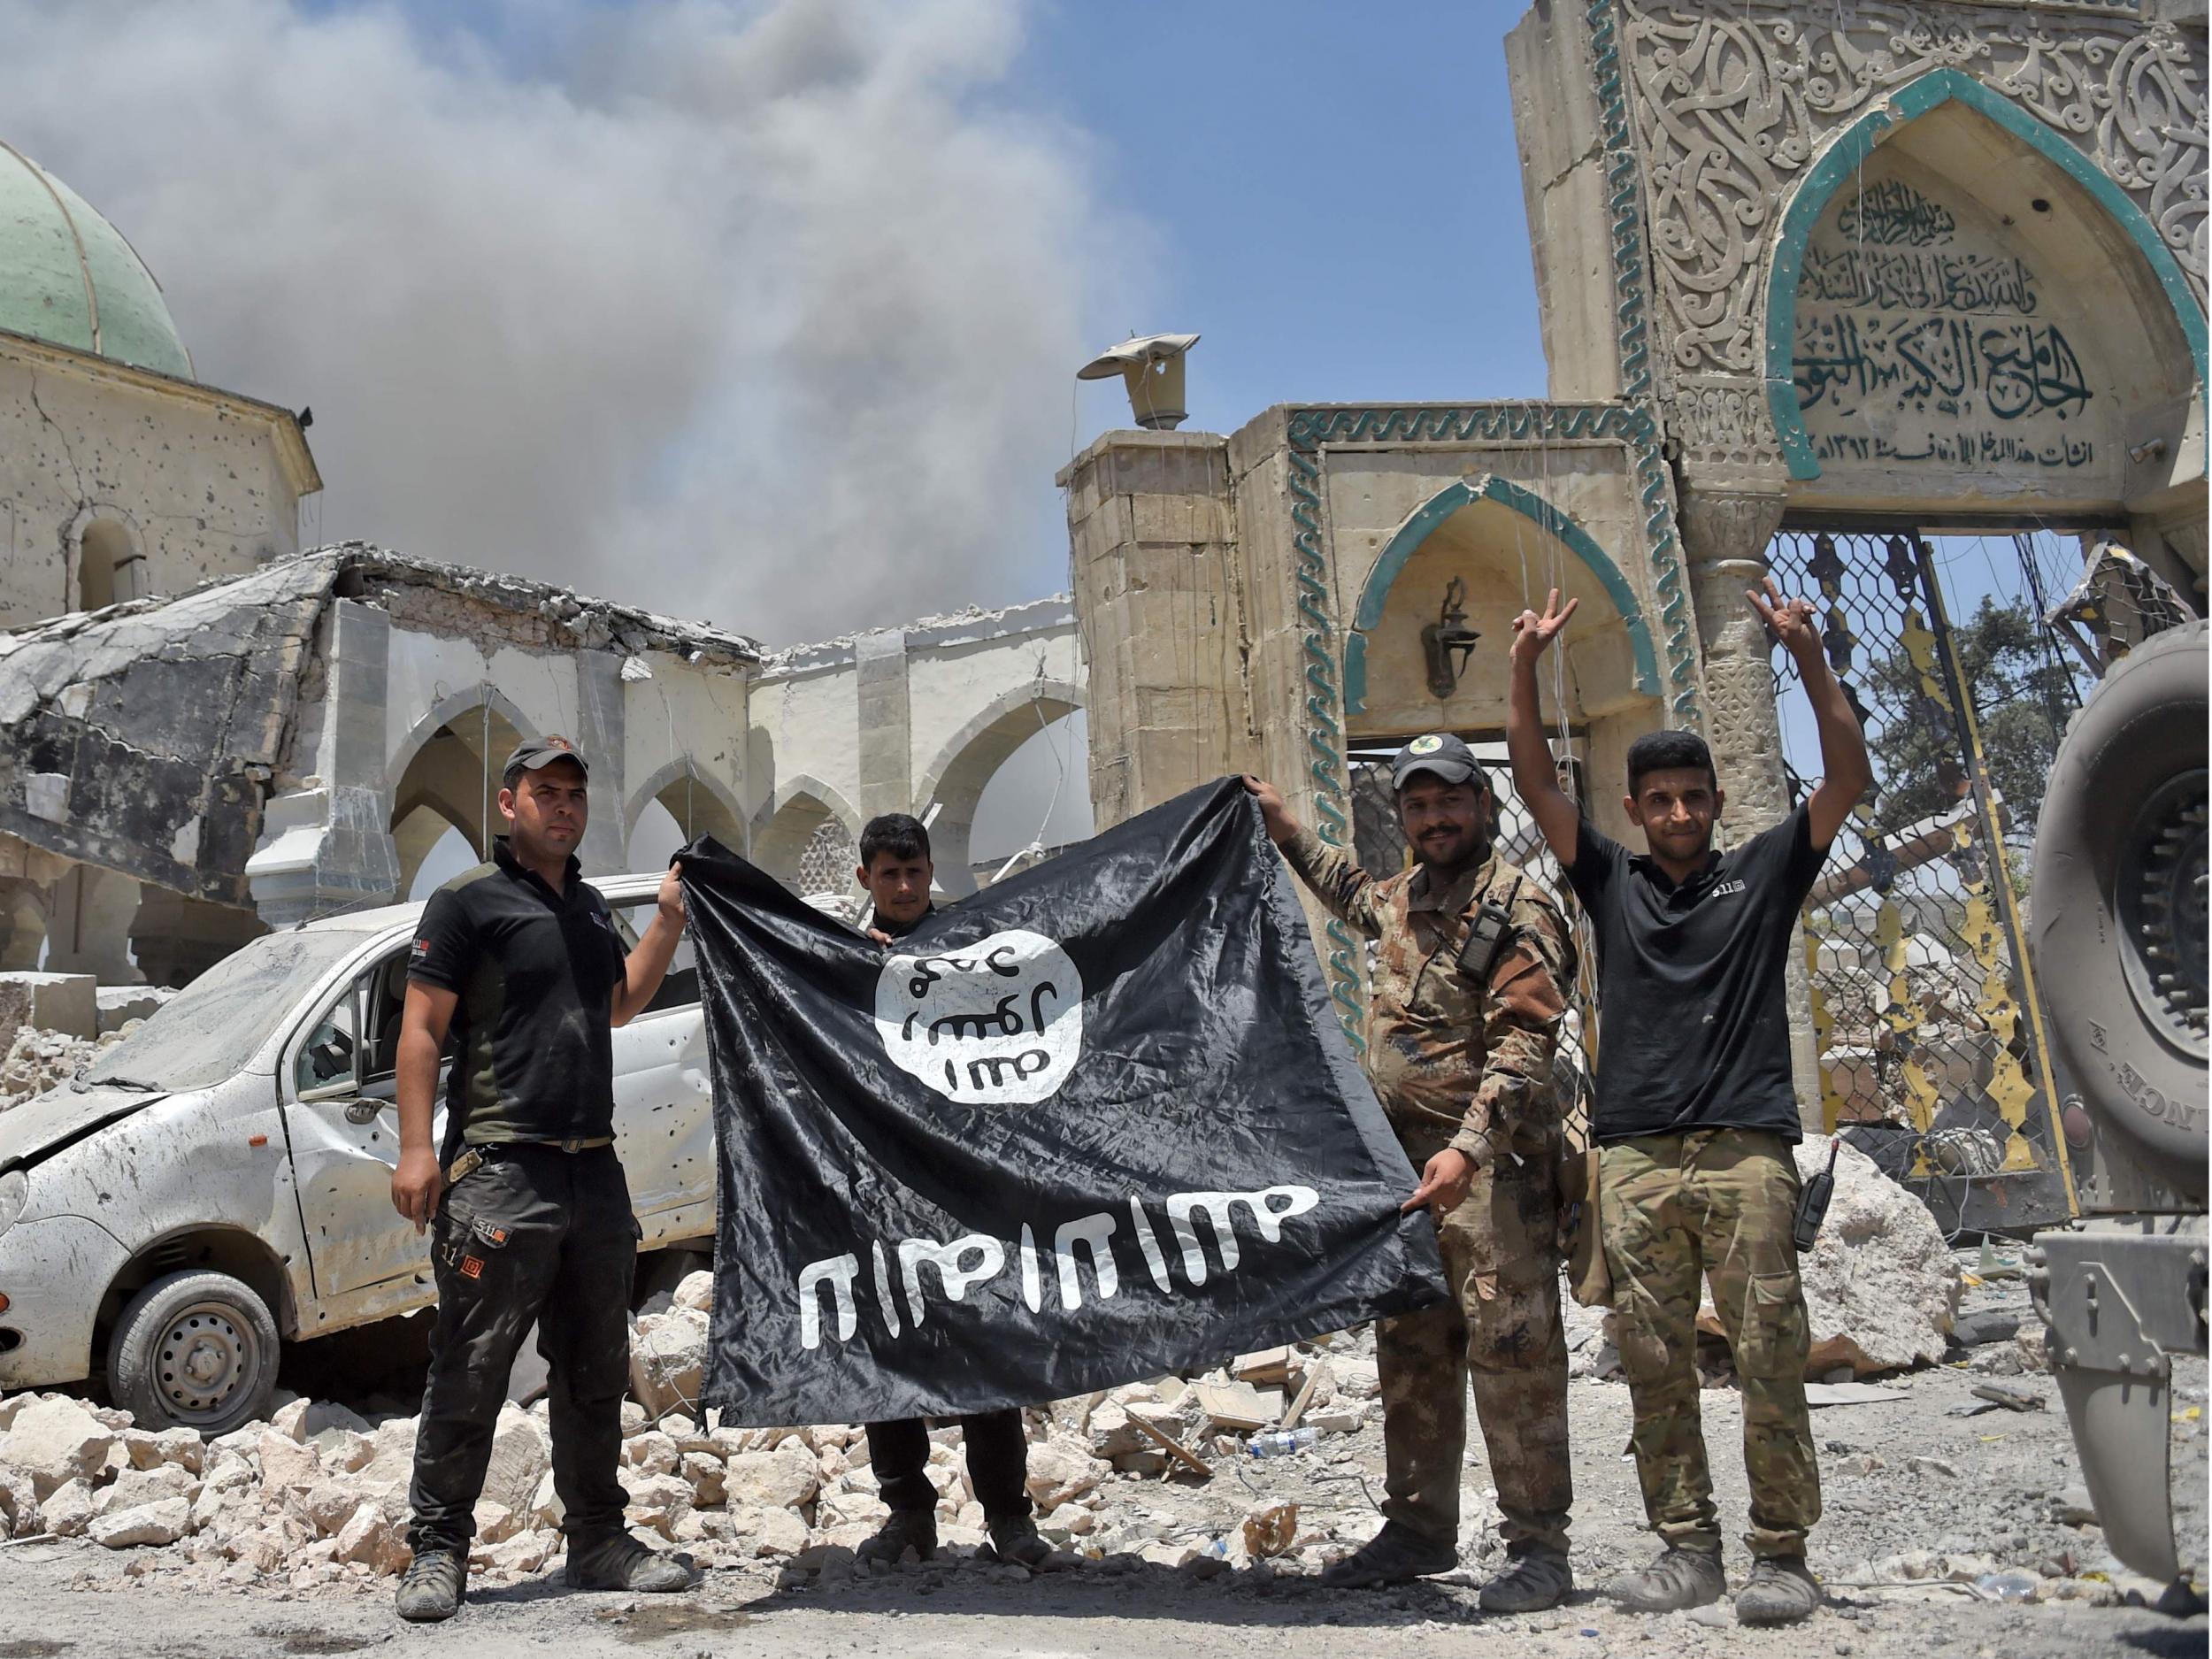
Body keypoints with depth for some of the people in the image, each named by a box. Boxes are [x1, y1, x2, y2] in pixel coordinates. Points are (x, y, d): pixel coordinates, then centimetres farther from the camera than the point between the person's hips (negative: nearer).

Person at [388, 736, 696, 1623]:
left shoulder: (590, 907, 17)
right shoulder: (469, 899, -4)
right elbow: (421, 1026, -8)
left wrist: (670, 919, 20)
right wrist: (416, 1148, -16)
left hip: (595, 1171, 7)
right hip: (499, 1172, -7)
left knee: (596, 1374, 13)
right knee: (470, 1372, -4)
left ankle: (597, 1540, 24)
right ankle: (438, 1549, 8)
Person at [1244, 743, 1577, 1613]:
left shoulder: (1516, 907, -9)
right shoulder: (1403, 898, 16)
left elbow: (1522, 1047, -18)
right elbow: (1354, 891, 43)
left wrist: (1469, 1149, -28)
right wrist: (1288, 831, 42)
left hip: (1490, 1163, -8)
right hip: (1405, 1163, 8)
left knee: (1511, 1350, -7)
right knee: (1409, 1353, 13)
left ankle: (1539, 1546, 1)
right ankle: (1420, 1529, 23)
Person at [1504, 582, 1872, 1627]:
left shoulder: (1764, 872, 12)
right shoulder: (1611, 882, 16)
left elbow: (1849, 780, 3)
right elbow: (1537, 787, 9)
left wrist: (1808, 657, -7)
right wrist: (1525, 670, -1)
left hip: (1746, 1148, -2)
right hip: (1635, 1155, 2)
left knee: (1770, 1359, -4)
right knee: (1655, 1365, 3)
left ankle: (1781, 1554, 5)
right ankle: (1686, 1548, 11)